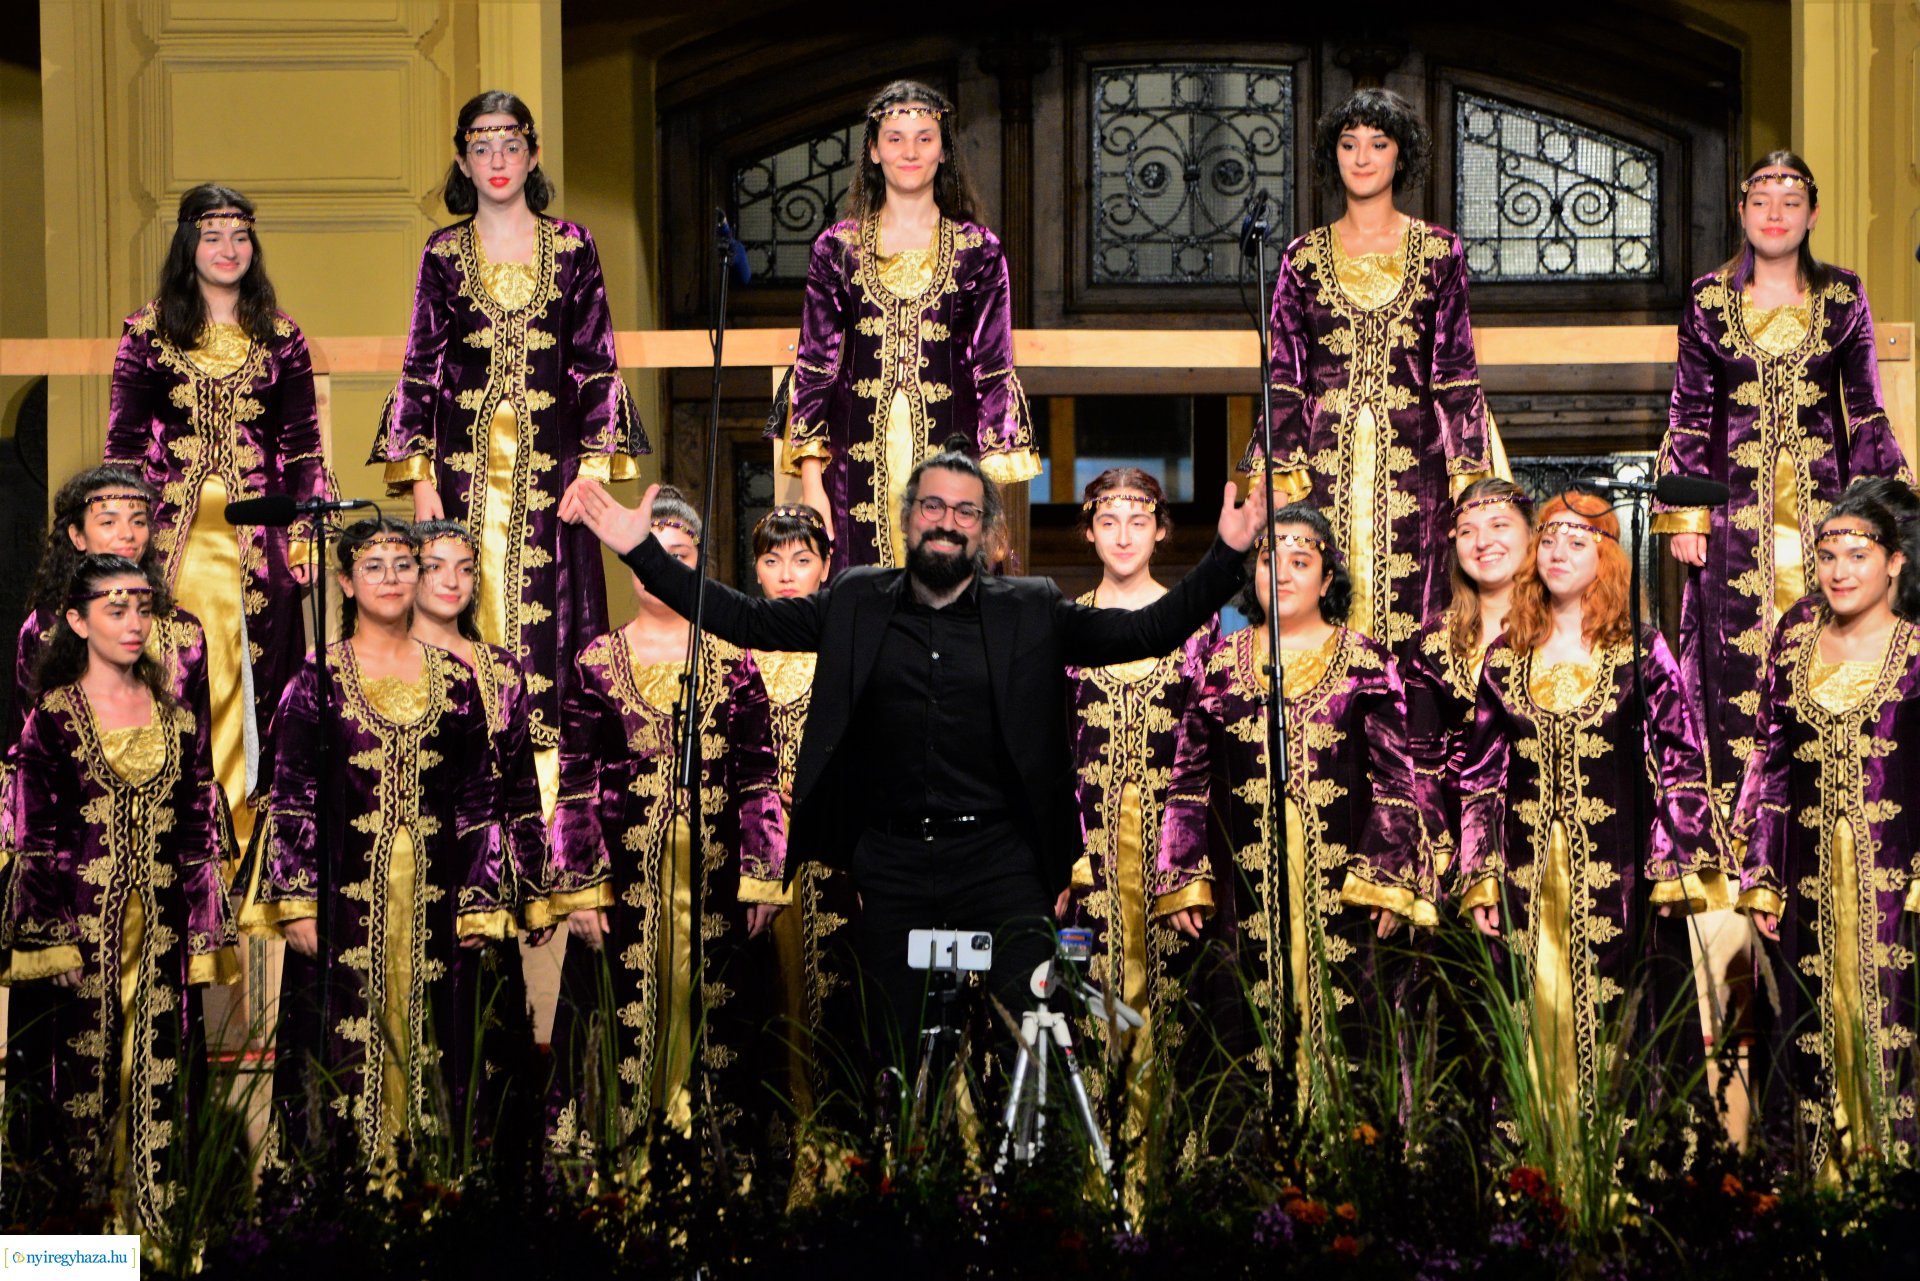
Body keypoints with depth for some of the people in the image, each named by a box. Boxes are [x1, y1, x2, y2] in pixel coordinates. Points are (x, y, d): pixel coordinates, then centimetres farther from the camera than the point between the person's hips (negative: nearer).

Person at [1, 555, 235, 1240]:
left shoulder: (179, 717, 10)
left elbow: (202, 832, 10)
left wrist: (205, 937, 5)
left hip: (163, 937, 3)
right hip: (79, 926, -3)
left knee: (158, 1077, 3)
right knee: (81, 1076, -1)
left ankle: (152, 1230, 10)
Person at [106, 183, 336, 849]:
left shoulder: (280, 336, 11)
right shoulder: (149, 330, 8)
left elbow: (303, 444, 10)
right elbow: (124, 442, 7)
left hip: (258, 539, 1)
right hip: (175, 536, -1)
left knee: (255, 680, -1)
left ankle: (246, 837, 4)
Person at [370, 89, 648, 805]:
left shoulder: (572, 248, 7)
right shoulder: (444, 254, 8)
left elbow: (596, 365, 6)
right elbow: (421, 370, 7)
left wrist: (596, 464, -4)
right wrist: (419, 477, -1)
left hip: (550, 465, 0)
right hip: (465, 466, 1)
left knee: (548, 621, -4)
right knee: (470, 620, -2)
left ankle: (548, 810, -1)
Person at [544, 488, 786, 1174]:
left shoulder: (732, 659, 7)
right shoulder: (598, 661, 5)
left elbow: (760, 775, 5)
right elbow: (575, 782, 2)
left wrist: (764, 878, -2)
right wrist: (577, 888, -5)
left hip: (715, 876, 1)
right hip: (624, 877, -1)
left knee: (714, 1018, 2)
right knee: (623, 1019, 1)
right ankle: (621, 1158, 9)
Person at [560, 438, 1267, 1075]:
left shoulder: (1030, 612, 5)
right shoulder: (857, 602, 9)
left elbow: (1148, 631, -1)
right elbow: (746, 619, 7)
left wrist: (1227, 555, -14)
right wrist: (640, 550, -1)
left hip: (998, 858, -1)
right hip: (890, 861, 1)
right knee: (893, 1046, 6)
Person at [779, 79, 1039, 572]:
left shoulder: (978, 250, 6)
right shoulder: (837, 248, 8)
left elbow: (993, 369, 5)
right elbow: (814, 365, 7)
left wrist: (993, 482, -2)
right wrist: (810, 479, 0)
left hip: (948, 453, 0)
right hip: (860, 458, 1)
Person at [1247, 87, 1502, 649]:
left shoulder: (1438, 252, 7)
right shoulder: (1305, 257, 9)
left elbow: (1456, 376, 5)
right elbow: (1284, 378, 7)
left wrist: (1469, 475, -3)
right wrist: (1281, 476, -3)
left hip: (1411, 464, -1)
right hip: (1327, 466, 1)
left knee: (1409, 621, -4)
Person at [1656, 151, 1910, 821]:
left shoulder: (1843, 297, 6)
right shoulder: (1710, 299, 4)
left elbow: (1866, 411, 9)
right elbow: (1689, 414, 5)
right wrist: (1682, 514, -2)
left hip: (1821, 502, 1)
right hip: (1737, 507, 0)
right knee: (1736, 654, -2)